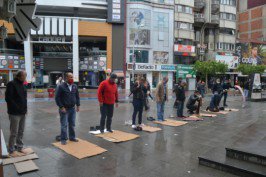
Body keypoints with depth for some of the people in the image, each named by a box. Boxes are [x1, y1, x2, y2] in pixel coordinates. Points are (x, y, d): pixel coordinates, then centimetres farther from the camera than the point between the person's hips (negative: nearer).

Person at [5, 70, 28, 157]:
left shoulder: (22, 84, 13)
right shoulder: (11, 84, -12)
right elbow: (8, 98, -17)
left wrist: (25, 108, 7)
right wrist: (17, 108, -16)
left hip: (23, 113, 7)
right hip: (15, 113, -7)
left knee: (21, 132, 15)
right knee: (14, 132, 1)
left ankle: (19, 147, 28)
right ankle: (11, 150, 14)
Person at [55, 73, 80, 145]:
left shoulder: (75, 86, 5)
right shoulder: (61, 86, -11)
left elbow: (77, 96, 13)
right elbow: (57, 98, -11)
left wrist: (78, 105, 7)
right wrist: (61, 107, -15)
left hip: (72, 108, 5)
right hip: (64, 109, -5)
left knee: (72, 124, 13)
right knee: (64, 125, 1)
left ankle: (72, 137, 26)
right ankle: (63, 139, 13)